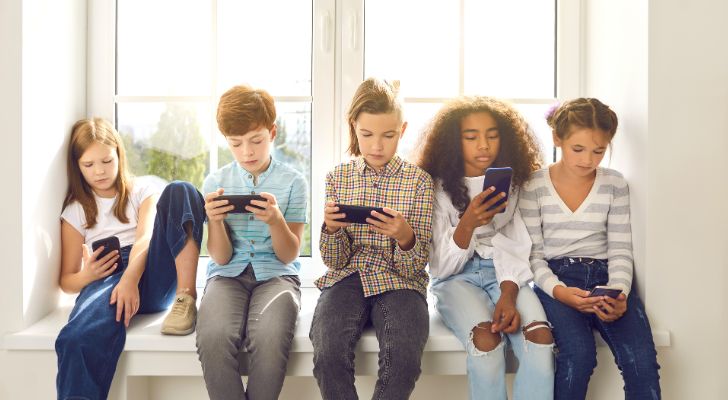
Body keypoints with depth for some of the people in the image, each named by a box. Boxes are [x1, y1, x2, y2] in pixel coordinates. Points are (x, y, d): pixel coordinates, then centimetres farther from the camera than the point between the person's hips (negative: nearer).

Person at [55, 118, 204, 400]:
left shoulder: (142, 191, 18)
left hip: (153, 274, 1)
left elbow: (145, 238, -2)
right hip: (107, 279, 0)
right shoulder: (75, 211, 20)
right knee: (79, 340, -38)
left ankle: (186, 297, -33)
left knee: (179, 191, -23)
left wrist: (131, 278, -23)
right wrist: (86, 275, -8)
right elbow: (67, 280, 18)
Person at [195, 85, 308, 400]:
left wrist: (275, 220, -17)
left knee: (269, 337, -34)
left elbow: (289, 255, 2)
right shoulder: (216, 182, 7)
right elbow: (221, 257, 5)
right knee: (214, 337, -32)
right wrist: (215, 220, -14)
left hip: (275, 273, -1)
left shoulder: (292, 181, 3)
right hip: (228, 274, 1)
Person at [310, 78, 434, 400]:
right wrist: (331, 229, -16)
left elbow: (416, 266, 0)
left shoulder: (419, 180, 2)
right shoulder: (338, 177, 7)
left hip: (398, 280, -1)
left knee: (404, 358, -30)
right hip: (346, 277, 1)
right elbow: (335, 261, 6)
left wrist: (405, 237, -22)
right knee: (328, 355, -28)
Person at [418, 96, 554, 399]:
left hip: (504, 275, 3)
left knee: (540, 336, -28)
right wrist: (467, 224, -25)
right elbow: (441, 268, -7)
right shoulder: (439, 187, -5)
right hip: (456, 278, -2)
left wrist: (508, 295, -21)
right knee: (486, 338, -33)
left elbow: (515, 248, -2)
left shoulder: (512, 182, 4)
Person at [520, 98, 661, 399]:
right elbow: (533, 254, 0)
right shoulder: (534, 186, 1)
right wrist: (558, 291, -18)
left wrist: (619, 293, -13)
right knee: (579, 353, -29)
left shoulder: (615, 185, 7)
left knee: (642, 358, -23)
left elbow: (620, 250, 6)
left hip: (604, 275, 3)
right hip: (556, 278, -2)